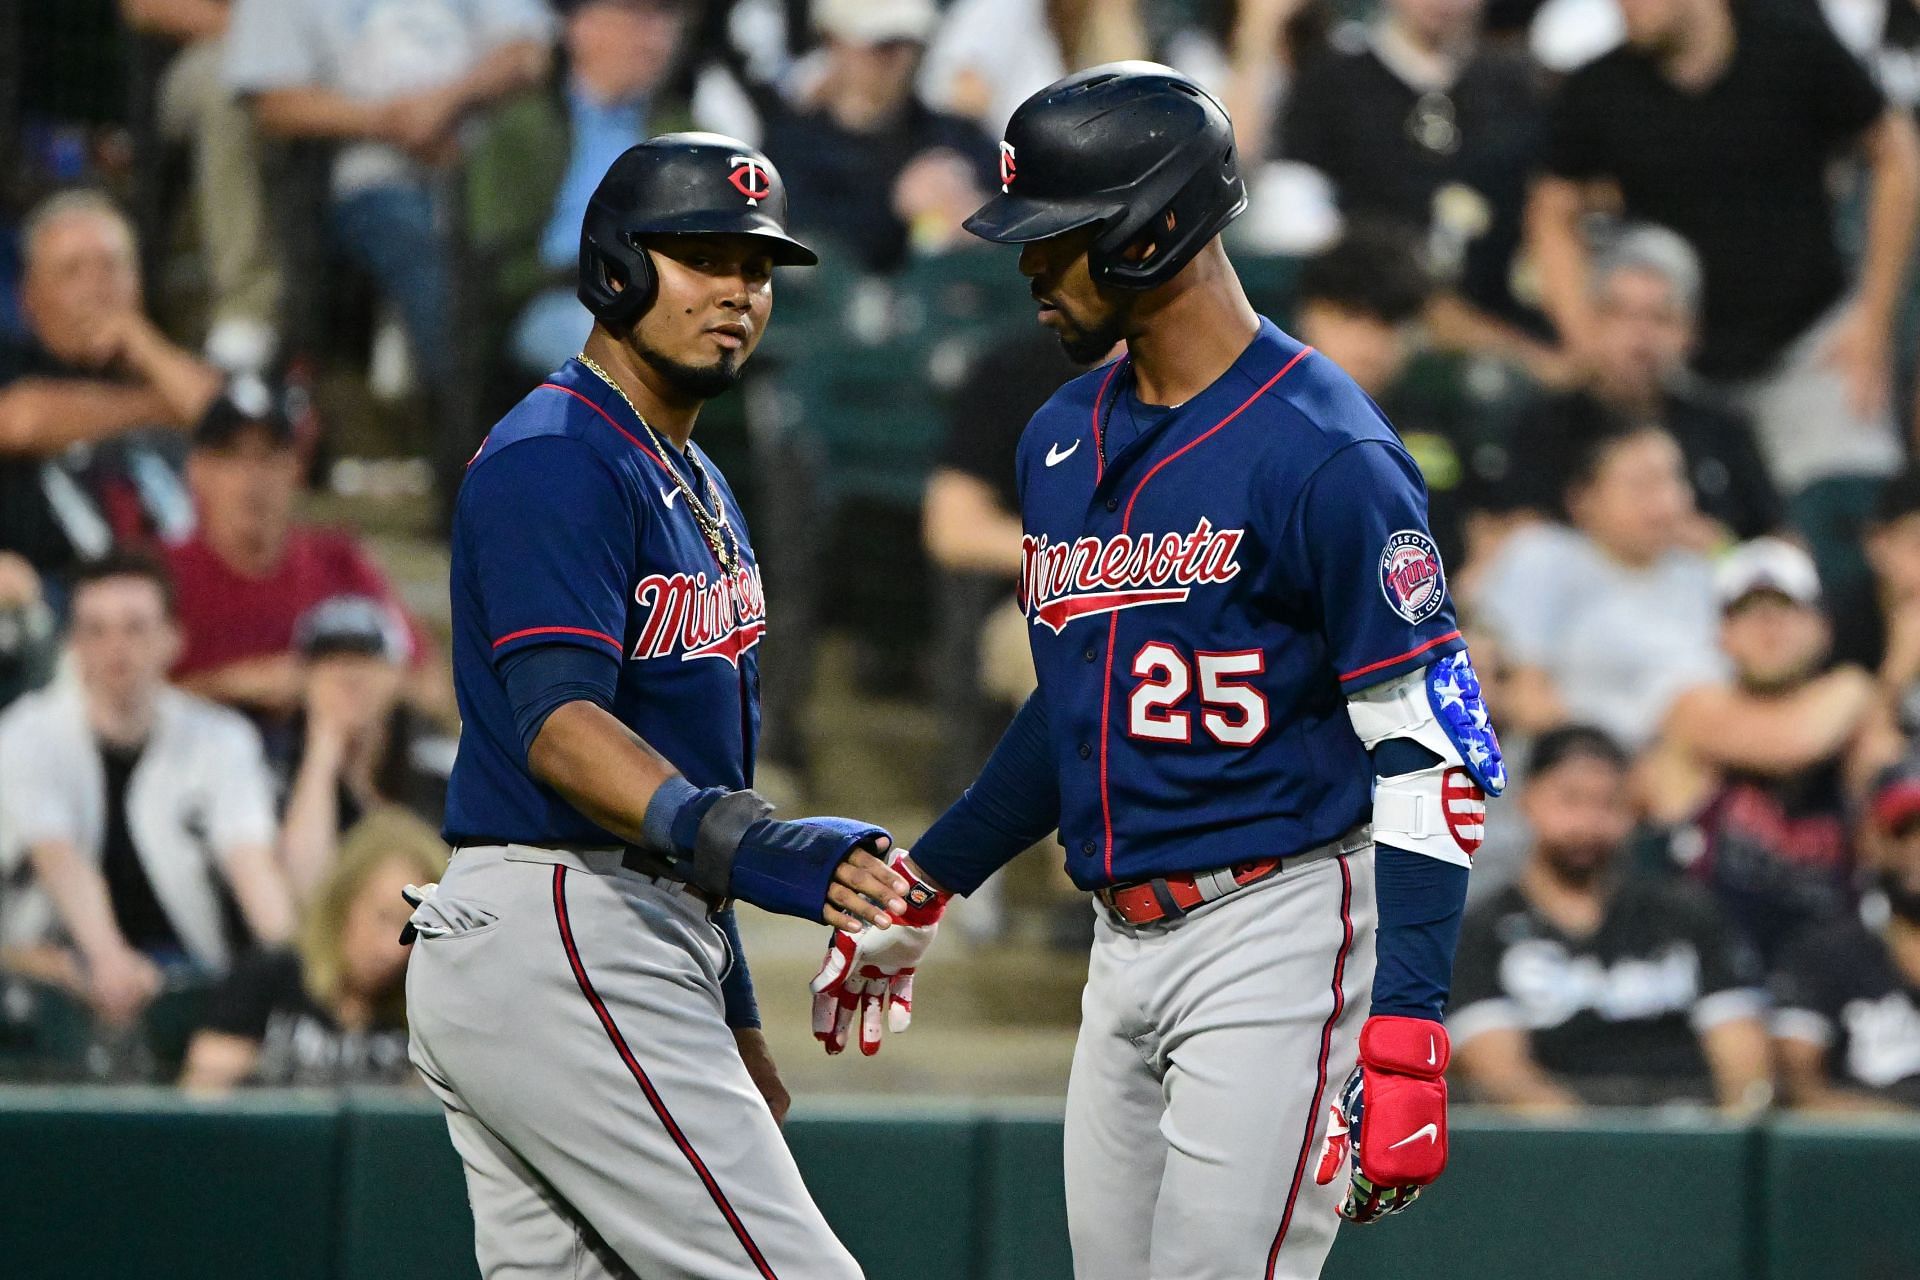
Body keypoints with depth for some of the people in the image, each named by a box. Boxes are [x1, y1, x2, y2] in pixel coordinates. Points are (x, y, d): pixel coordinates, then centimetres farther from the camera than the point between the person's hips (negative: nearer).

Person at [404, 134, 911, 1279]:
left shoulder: (696, 486, 21)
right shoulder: (555, 458, -12)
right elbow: (557, 722, -25)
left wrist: (735, 1018, 24)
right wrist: (738, 842, -41)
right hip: (558, 935, -10)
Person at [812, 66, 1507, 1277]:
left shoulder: (1324, 453, -15)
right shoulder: (1063, 439, 11)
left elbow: (1434, 754, -17)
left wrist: (1408, 1031, -24)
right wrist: (925, 886, 29)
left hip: (1279, 937, -8)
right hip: (1125, 942, 8)